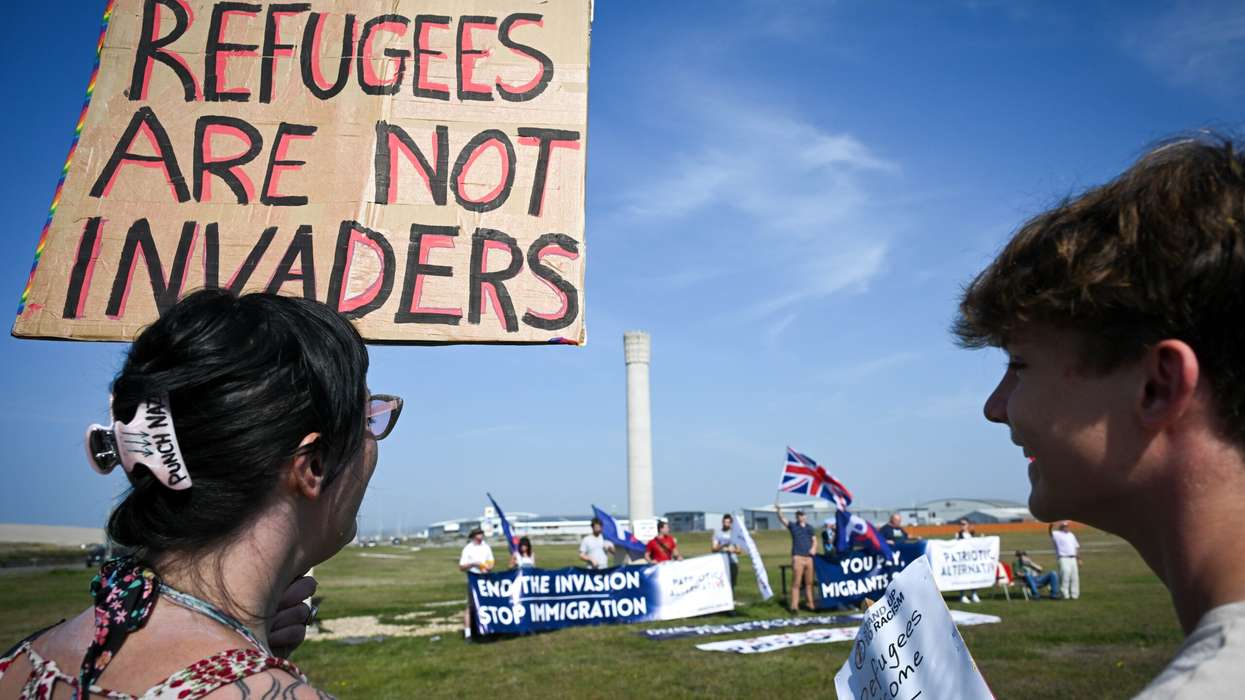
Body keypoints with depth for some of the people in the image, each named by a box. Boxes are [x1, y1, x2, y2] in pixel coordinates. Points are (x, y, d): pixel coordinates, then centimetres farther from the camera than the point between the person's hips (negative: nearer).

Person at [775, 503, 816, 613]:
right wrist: (779, 511, -32)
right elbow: (782, 520, -13)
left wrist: (814, 548, -2)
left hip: (809, 557, 4)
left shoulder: (809, 527, 15)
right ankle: (794, 605, -6)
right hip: (797, 557, -4)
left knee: (809, 582, 10)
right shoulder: (793, 526, 2)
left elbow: (814, 540, 20)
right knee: (796, 583, -6)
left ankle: (811, 604, 19)